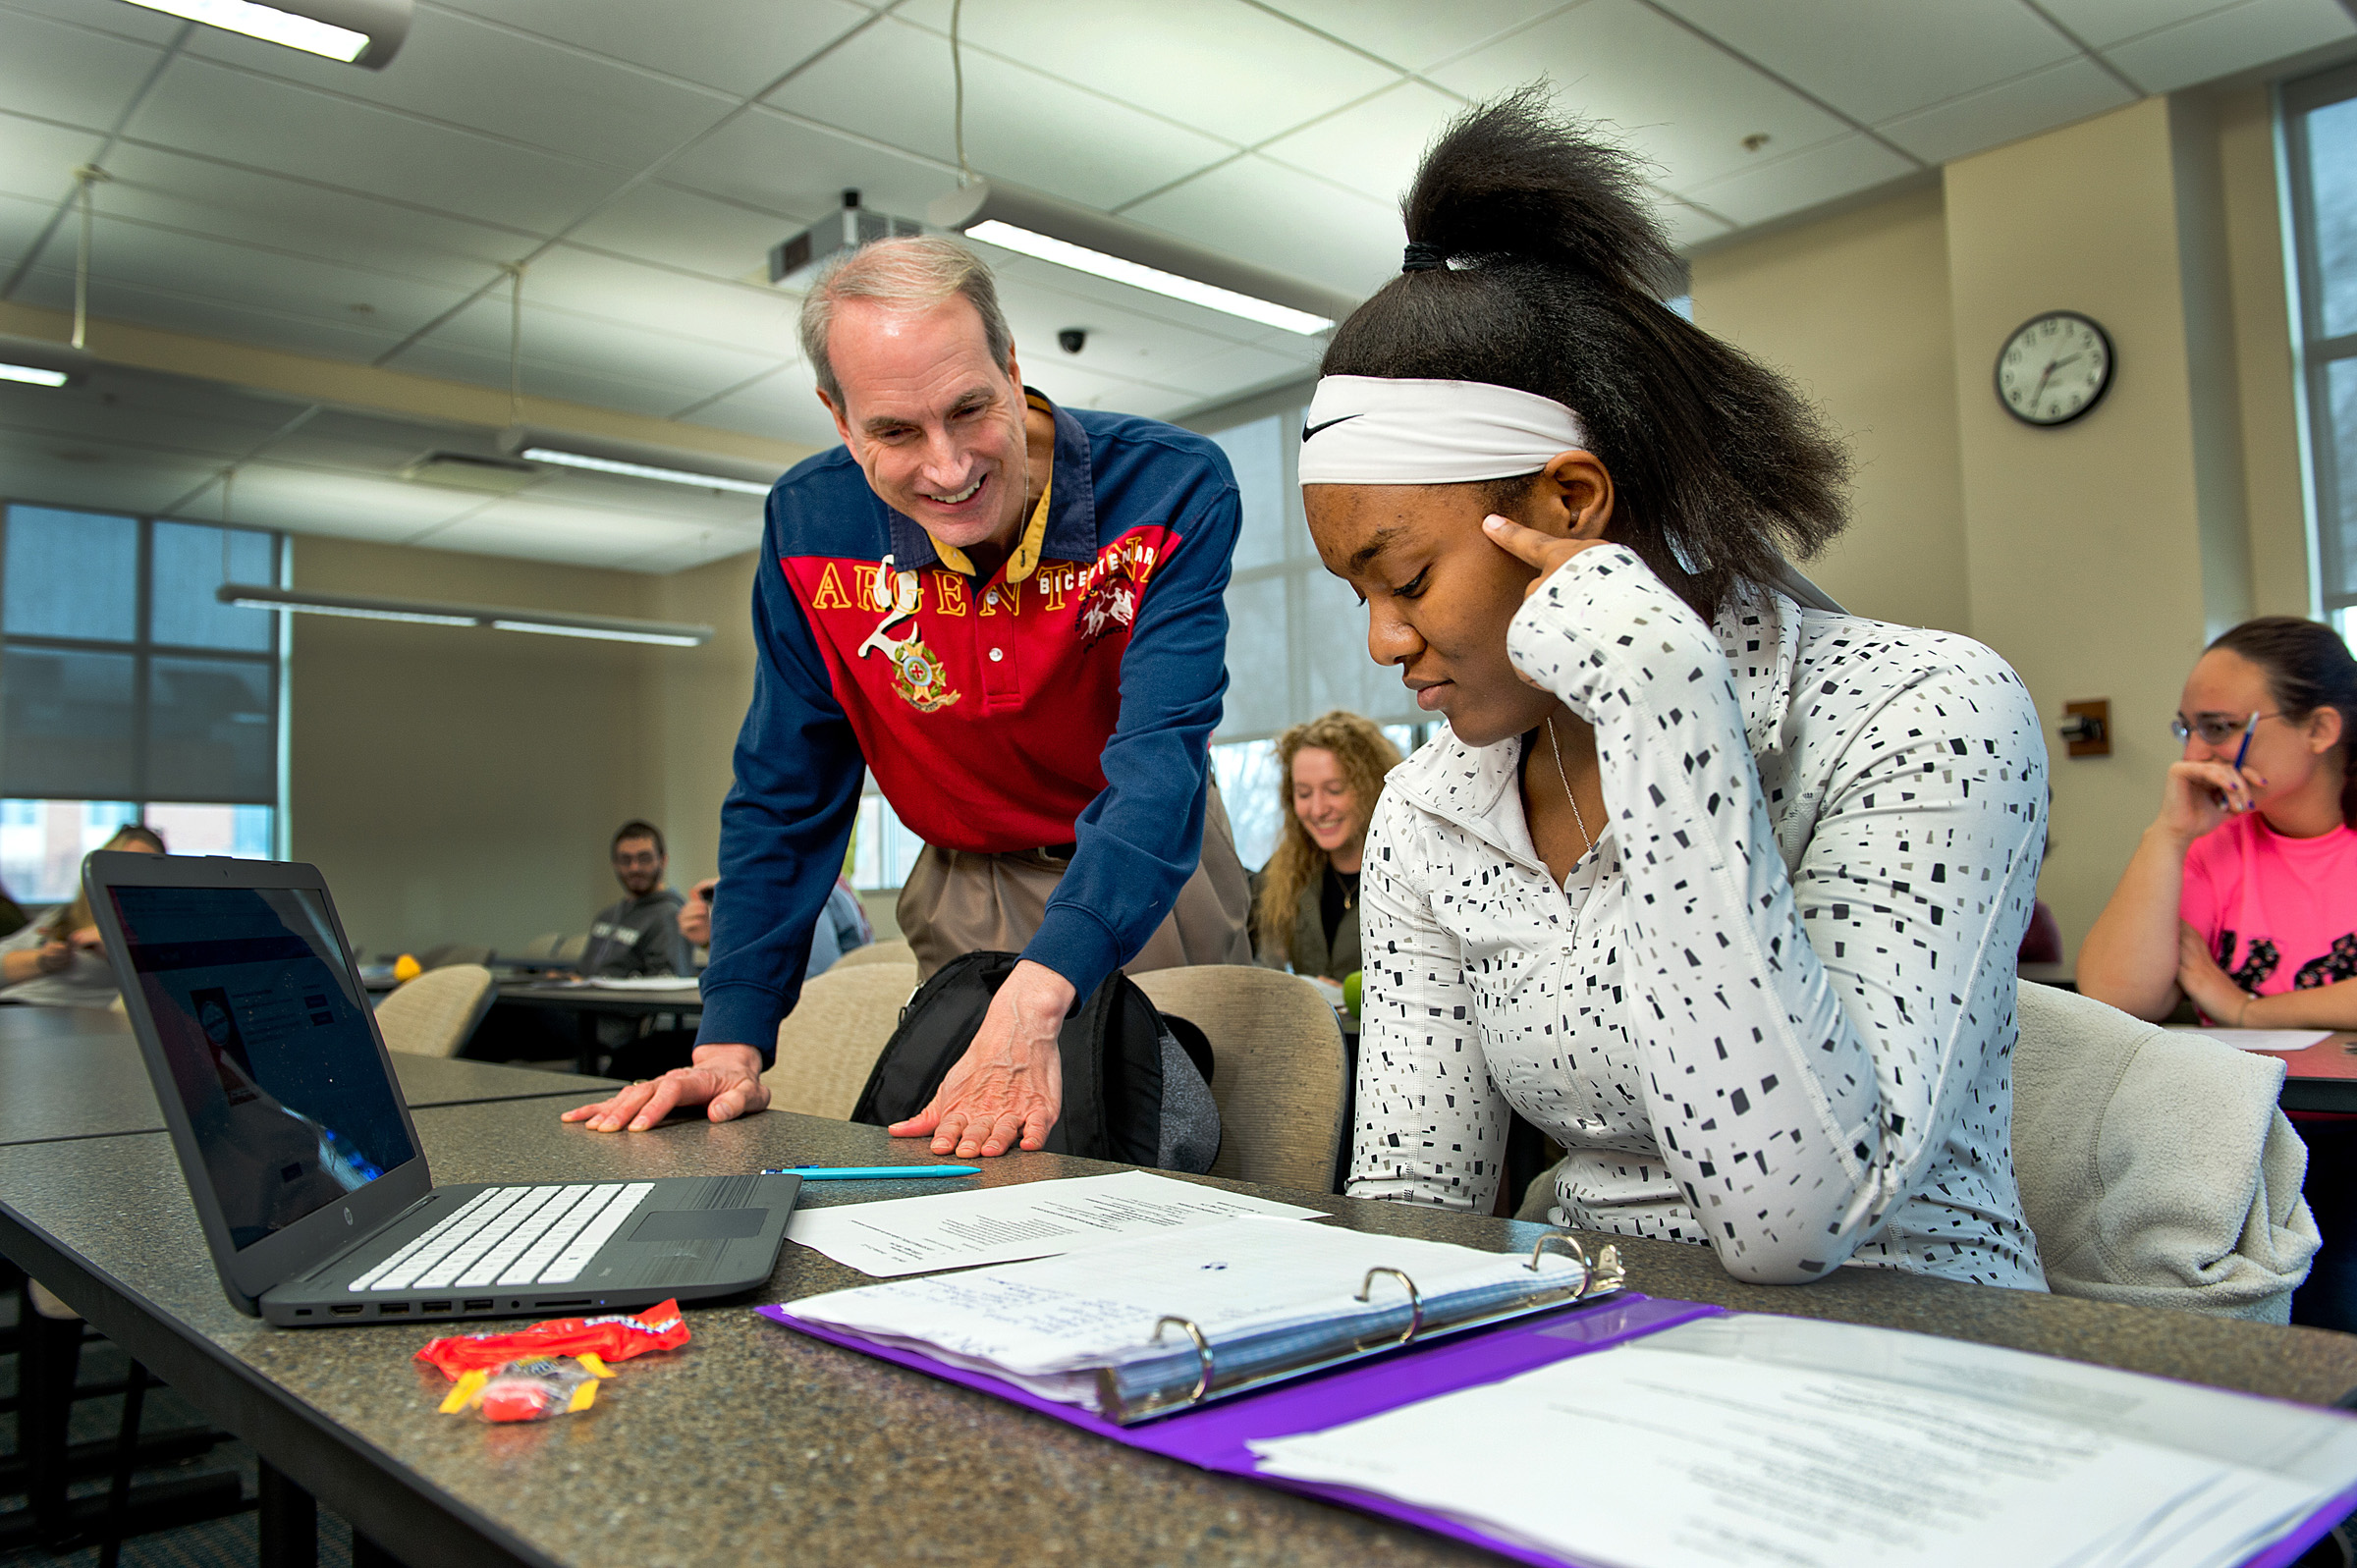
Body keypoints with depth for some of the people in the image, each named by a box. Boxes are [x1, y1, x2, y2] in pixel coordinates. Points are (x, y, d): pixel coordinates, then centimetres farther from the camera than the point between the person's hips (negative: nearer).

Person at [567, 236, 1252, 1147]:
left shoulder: (1173, 492, -24)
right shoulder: (811, 525, -15)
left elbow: (1161, 760, -34)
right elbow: (784, 796, -8)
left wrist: (1034, 1001, -49)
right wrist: (732, 1043, -16)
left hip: (1157, 882, -1)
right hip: (972, 891, 2)